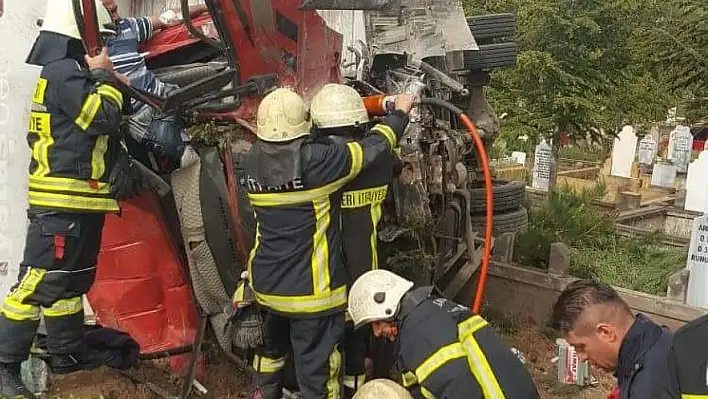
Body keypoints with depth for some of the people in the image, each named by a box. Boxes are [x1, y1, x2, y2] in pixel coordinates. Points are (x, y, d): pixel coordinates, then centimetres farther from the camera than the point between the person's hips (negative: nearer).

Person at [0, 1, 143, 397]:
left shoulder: (73, 73, 20)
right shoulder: (63, 73, -12)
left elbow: (104, 132, 23)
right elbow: (103, 117, -21)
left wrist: (120, 162, 8)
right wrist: (104, 75, -8)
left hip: (81, 201, 11)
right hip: (62, 203, -11)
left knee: (74, 279, 17)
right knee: (41, 280, -8)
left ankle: (68, 353, 29)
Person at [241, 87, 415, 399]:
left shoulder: (253, 161, -4)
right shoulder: (316, 161, -22)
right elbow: (373, 148, -11)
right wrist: (400, 113, 7)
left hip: (267, 283, 7)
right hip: (310, 289, -6)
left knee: (272, 343, 30)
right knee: (317, 366, 7)